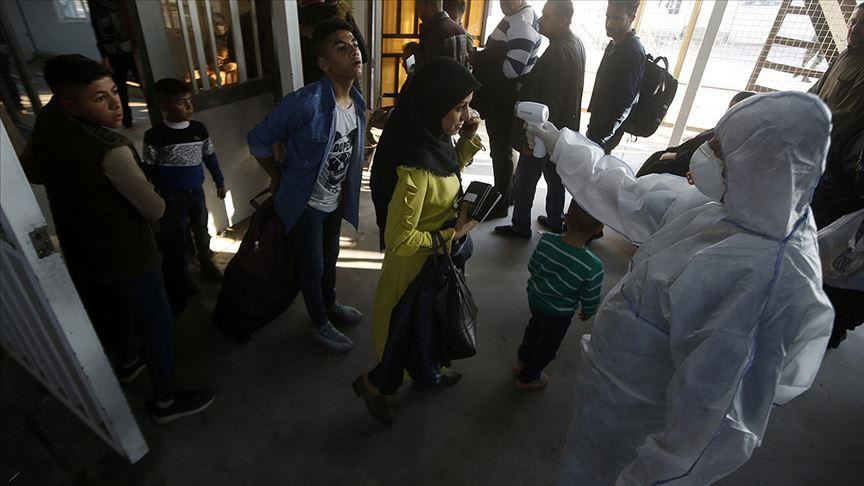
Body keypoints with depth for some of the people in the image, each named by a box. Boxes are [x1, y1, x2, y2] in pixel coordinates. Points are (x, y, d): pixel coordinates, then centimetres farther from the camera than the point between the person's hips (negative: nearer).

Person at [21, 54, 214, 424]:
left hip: (79, 252, 9)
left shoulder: (48, 123, -4)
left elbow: (30, 172, 15)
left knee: (110, 313, 30)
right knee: (156, 325, 9)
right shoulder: (110, 149, -29)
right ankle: (166, 401, 25)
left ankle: (126, 363, 57)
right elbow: (156, 209, -22)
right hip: (128, 257, -8)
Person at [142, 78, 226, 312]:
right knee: (175, 240, 6)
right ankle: (179, 281, 21)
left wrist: (219, 181, 15)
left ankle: (207, 266, 41)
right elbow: (148, 169, -8)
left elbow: (210, 157, 10)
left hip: (196, 192, 4)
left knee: (201, 231, 20)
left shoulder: (199, 129, -2)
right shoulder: (155, 136, -13)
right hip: (172, 196, -4)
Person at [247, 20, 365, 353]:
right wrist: (278, 178, -5)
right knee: (313, 265, 10)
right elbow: (258, 140, -16)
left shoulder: (358, 102, -4)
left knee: (330, 257, 24)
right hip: (305, 202, -6)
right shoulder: (305, 102, -27)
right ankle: (320, 325, 31)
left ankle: (331, 306, 48)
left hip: (335, 201, 7)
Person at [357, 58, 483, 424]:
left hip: (440, 258, 8)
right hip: (418, 265, -8)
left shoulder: (434, 141, -8)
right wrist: (452, 234, -20)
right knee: (411, 329, 16)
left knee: (430, 321, 29)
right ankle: (375, 383, 44)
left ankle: (427, 373, 57)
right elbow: (399, 241, -31)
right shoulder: (414, 167, -34)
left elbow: (450, 173, 14)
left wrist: (468, 139, -3)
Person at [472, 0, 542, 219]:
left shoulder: (522, 24, -19)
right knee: (503, 149, 20)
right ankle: (507, 193, 37)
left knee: (501, 152, 1)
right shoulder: (515, 18, 11)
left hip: (506, 100, -10)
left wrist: (478, 58, -17)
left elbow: (510, 69, -27)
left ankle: (501, 204, 16)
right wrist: (482, 56, 1)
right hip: (500, 97, 10)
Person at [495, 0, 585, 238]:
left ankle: (521, 227, 20)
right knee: (555, 178, 20)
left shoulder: (558, 53, -24)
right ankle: (555, 221, 36)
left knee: (524, 182, 5)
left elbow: (548, 102, -25)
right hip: (559, 131, 10)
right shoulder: (575, 43, 7)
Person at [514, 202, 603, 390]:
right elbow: (590, 299, -18)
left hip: (535, 299, 4)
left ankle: (522, 361, 58)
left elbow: (532, 267, -6)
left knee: (534, 327, 33)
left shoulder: (546, 240, -24)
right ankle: (527, 378, 45)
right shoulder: (593, 266, -34)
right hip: (559, 315, -4)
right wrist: (588, 312, 5)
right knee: (548, 346, 23)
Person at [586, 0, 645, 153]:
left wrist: (601, 136, -23)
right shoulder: (615, 44, 8)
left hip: (606, 131, -9)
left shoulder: (632, 52, -22)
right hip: (598, 123, 9)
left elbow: (624, 103, -24)